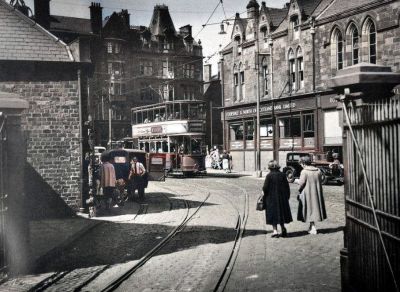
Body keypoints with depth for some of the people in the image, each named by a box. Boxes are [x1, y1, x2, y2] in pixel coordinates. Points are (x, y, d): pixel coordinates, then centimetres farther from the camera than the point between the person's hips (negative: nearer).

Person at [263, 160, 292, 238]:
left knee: (273, 214, 3)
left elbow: (265, 188, -14)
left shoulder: (269, 176, -15)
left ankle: (275, 231, -2)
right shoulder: (282, 175, -2)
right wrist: (287, 196, 12)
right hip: (282, 198, 4)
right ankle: (283, 229, 17)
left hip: (271, 198, -4)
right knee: (282, 212, 17)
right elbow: (287, 187, 2)